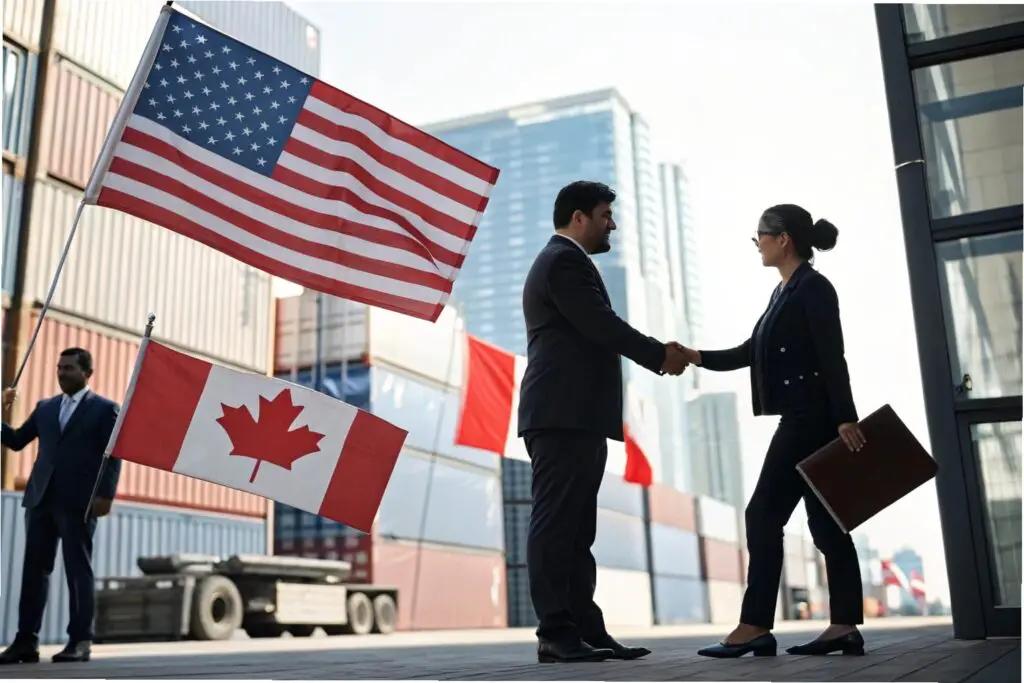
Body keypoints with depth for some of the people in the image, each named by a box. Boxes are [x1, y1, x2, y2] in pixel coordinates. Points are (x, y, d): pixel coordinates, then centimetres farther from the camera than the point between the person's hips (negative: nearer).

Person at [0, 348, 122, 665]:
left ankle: (80, 641, 3)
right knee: (34, 569, 6)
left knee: (78, 570, -2)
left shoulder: (105, 409, 2)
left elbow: (113, 456, -4)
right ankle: (26, 641, 11)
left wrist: (105, 495, -14)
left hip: (78, 501, -5)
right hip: (41, 499, 6)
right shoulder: (45, 407, 18)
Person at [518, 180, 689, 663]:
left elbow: (595, 335, 23)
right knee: (554, 525, -9)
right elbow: (602, 326, -14)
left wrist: (656, 354, 14)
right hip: (563, 417, -11)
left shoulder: (564, 261, 27)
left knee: (575, 531, 7)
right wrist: (660, 355, -3)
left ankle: (586, 630, 10)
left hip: (576, 418, 11)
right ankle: (555, 634, -7)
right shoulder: (565, 260, -6)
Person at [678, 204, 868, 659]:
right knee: (825, 520, 7)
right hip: (802, 419, 10)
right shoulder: (786, 291, 18)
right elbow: (753, 351, 18)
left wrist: (845, 418, -21)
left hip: (813, 417, -10)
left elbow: (832, 357, -15)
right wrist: (698, 358, 7)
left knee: (763, 515, -9)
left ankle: (755, 627, -6)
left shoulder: (814, 287, -8)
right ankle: (845, 627, 9)